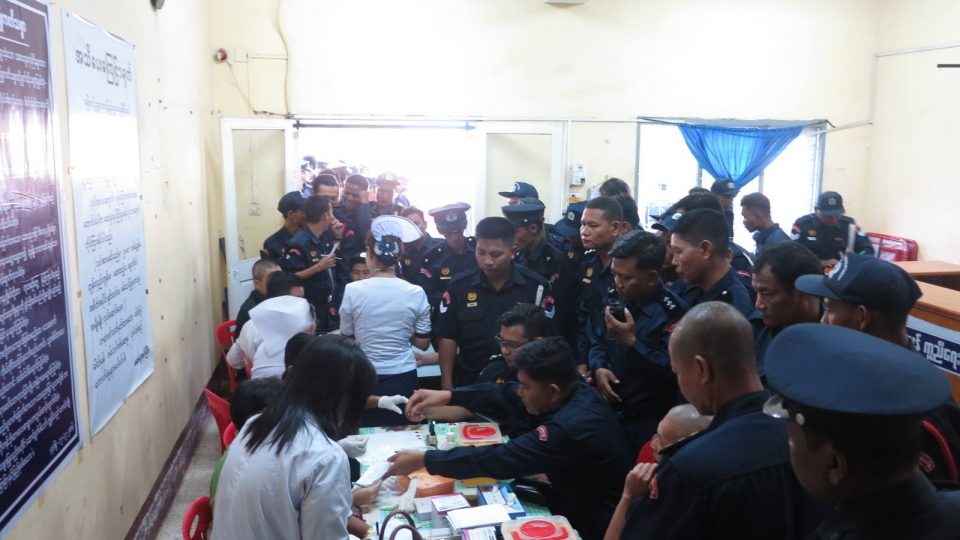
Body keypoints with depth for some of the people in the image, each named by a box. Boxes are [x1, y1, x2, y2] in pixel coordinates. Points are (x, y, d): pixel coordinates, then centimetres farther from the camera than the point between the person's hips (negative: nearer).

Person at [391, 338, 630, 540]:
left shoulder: (571, 427, -34)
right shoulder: (575, 390, -8)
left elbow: (500, 459, -31)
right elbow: (506, 394, 0)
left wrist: (424, 459, -25)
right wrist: (448, 396, -8)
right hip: (578, 500, 8)